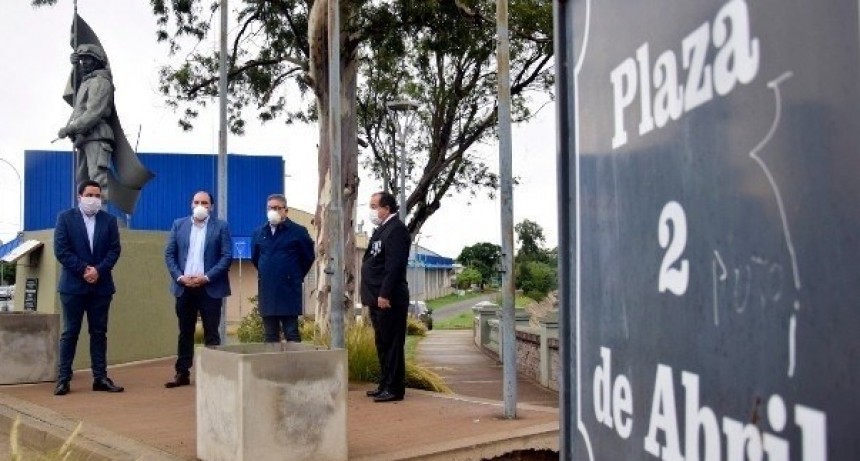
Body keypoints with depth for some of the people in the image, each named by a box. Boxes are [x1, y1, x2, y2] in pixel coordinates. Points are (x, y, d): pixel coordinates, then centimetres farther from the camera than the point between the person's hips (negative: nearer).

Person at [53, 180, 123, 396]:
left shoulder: (109, 220, 8)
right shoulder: (65, 217, 1)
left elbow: (114, 249, 2)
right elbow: (61, 250, -6)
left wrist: (98, 270, -12)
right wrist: (83, 270, -13)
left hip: (101, 285, 3)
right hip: (73, 285, -2)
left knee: (99, 333, 6)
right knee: (70, 333, 1)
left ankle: (100, 378, 10)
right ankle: (63, 378, 6)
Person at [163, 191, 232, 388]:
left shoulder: (221, 226, 0)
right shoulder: (179, 224, 9)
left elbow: (227, 256, -6)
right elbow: (169, 254, 7)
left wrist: (206, 277, -14)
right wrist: (179, 277, -7)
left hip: (210, 287, -3)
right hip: (184, 287, 3)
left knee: (211, 333, 1)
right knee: (185, 332, 9)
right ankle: (182, 373, 14)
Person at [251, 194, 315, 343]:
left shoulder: (298, 231, -4)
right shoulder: (259, 233, 9)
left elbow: (308, 257, 3)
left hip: (289, 290, -4)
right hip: (266, 290, 4)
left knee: (292, 334, -2)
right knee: (270, 335, 9)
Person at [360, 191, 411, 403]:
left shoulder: (396, 229, -12)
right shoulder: (381, 229, 18)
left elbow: (393, 266, -20)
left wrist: (385, 294, -24)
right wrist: (373, 295, 16)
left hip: (389, 300, -10)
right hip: (378, 299, 10)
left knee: (391, 345, -5)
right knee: (383, 345, 15)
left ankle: (394, 389, 0)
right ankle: (385, 385, 23)